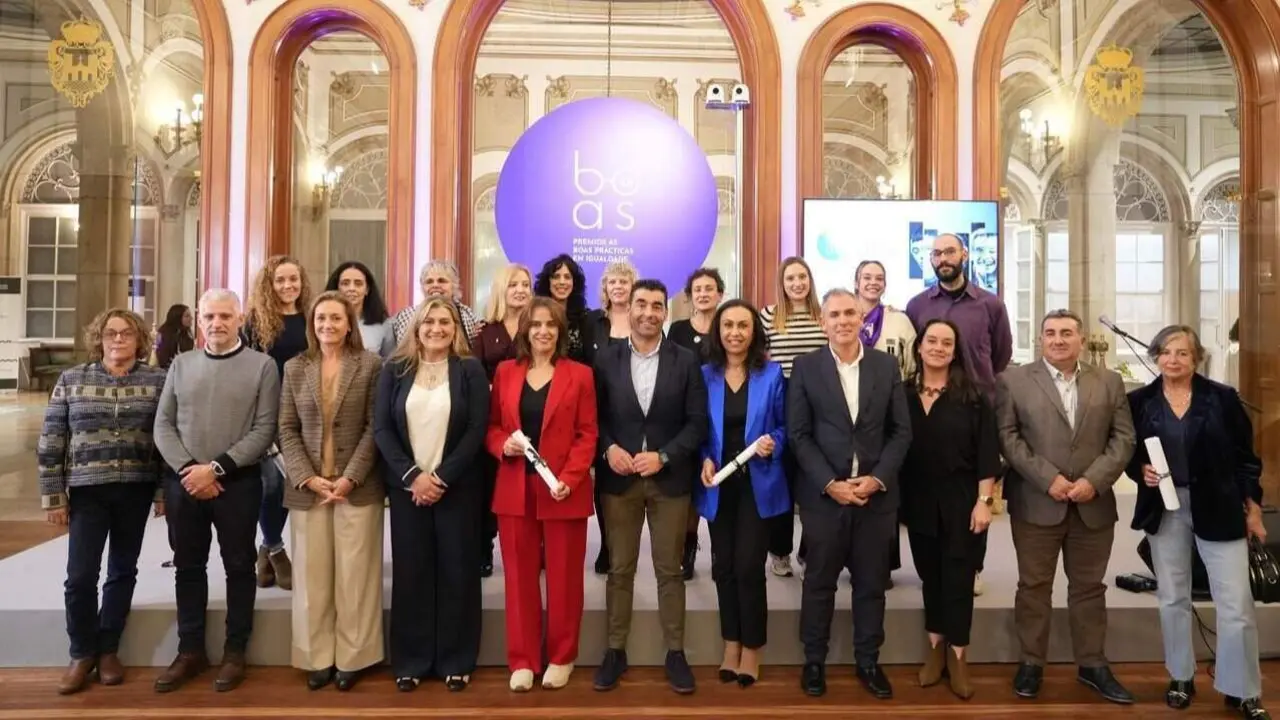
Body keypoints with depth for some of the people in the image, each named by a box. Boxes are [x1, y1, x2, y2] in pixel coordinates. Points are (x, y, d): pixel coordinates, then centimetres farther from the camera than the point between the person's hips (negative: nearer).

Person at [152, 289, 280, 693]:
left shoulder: (262, 365, -3)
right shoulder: (181, 364, 9)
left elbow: (264, 430, -9)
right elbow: (163, 424, 6)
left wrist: (216, 468, -15)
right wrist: (187, 469, -9)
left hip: (238, 482, -3)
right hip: (183, 482, 4)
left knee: (238, 566, 7)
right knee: (188, 566, 13)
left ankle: (234, 652, 20)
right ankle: (190, 650, 27)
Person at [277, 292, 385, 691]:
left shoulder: (370, 365, -1)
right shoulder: (295, 368, 8)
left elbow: (374, 427, -4)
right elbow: (287, 430, 5)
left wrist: (350, 478, -13)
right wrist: (307, 478, -8)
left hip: (357, 486, -2)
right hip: (307, 487, 3)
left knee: (354, 574, 3)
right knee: (312, 575, 7)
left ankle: (351, 657, 15)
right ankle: (317, 657, 19)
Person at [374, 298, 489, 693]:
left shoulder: (471, 370, 0)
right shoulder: (394, 370, 5)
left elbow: (477, 430, -6)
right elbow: (381, 428, -1)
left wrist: (442, 476, -14)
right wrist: (412, 475, -12)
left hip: (457, 486, -1)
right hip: (406, 486, 2)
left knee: (457, 570, 4)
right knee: (410, 571, 6)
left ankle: (456, 661, 17)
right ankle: (411, 661, 19)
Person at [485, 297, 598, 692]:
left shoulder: (579, 374, 0)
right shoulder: (505, 372, 8)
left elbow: (587, 434, -3)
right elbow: (491, 426, 11)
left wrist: (568, 478, -15)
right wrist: (503, 445, -12)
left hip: (564, 490, -2)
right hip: (515, 490, 2)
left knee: (564, 576, 7)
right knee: (520, 576, 8)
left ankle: (561, 657, 22)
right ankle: (523, 660, 20)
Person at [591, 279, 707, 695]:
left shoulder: (686, 361, 0)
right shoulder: (606, 360, 2)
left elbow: (698, 422, -2)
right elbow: (594, 417, 5)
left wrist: (663, 456, -13)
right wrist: (608, 448, -13)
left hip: (670, 480, 0)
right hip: (619, 479, 1)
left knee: (669, 570, 8)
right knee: (620, 569, 9)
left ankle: (675, 652, 20)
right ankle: (615, 650, 21)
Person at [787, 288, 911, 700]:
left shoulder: (886, 365, 4)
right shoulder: (805, 368, -1)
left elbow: (901, 431, 3)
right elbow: (798, 434, -4)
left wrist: (878, 478, -9)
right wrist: (830, 484, -13)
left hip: (876, 492, 2)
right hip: (824, 493, -1)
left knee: (872, 582, 11)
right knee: (819, 582, 9)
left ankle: (868, 661, 27)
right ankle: (814, 660, 25)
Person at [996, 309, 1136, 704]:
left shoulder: (1109, 381, 9)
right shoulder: (1014, 380, 0)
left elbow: (1123, 437, 3)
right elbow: (1008, 436, -6)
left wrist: (1094, 480, -11)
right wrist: (1048, 478, -14)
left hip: (1094, 504, 2)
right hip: (1036, 503, -2)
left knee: (1089, 586, 13)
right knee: (1033, 585, 7)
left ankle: (1092, 664, 26)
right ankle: (1031, 662, 19)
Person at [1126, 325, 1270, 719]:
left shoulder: (1222, 397, -3)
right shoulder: (1139, 401, -1)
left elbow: (1245, 455, 1)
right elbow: (1128, 452, 6)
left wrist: (1253, 509, 2)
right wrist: (1142, 470, -15)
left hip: (1218, 509, -1)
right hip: (1164, 509, 1)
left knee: (1236, 603, 0)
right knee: (1172, 598, 11)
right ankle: (1181, 677, 26)